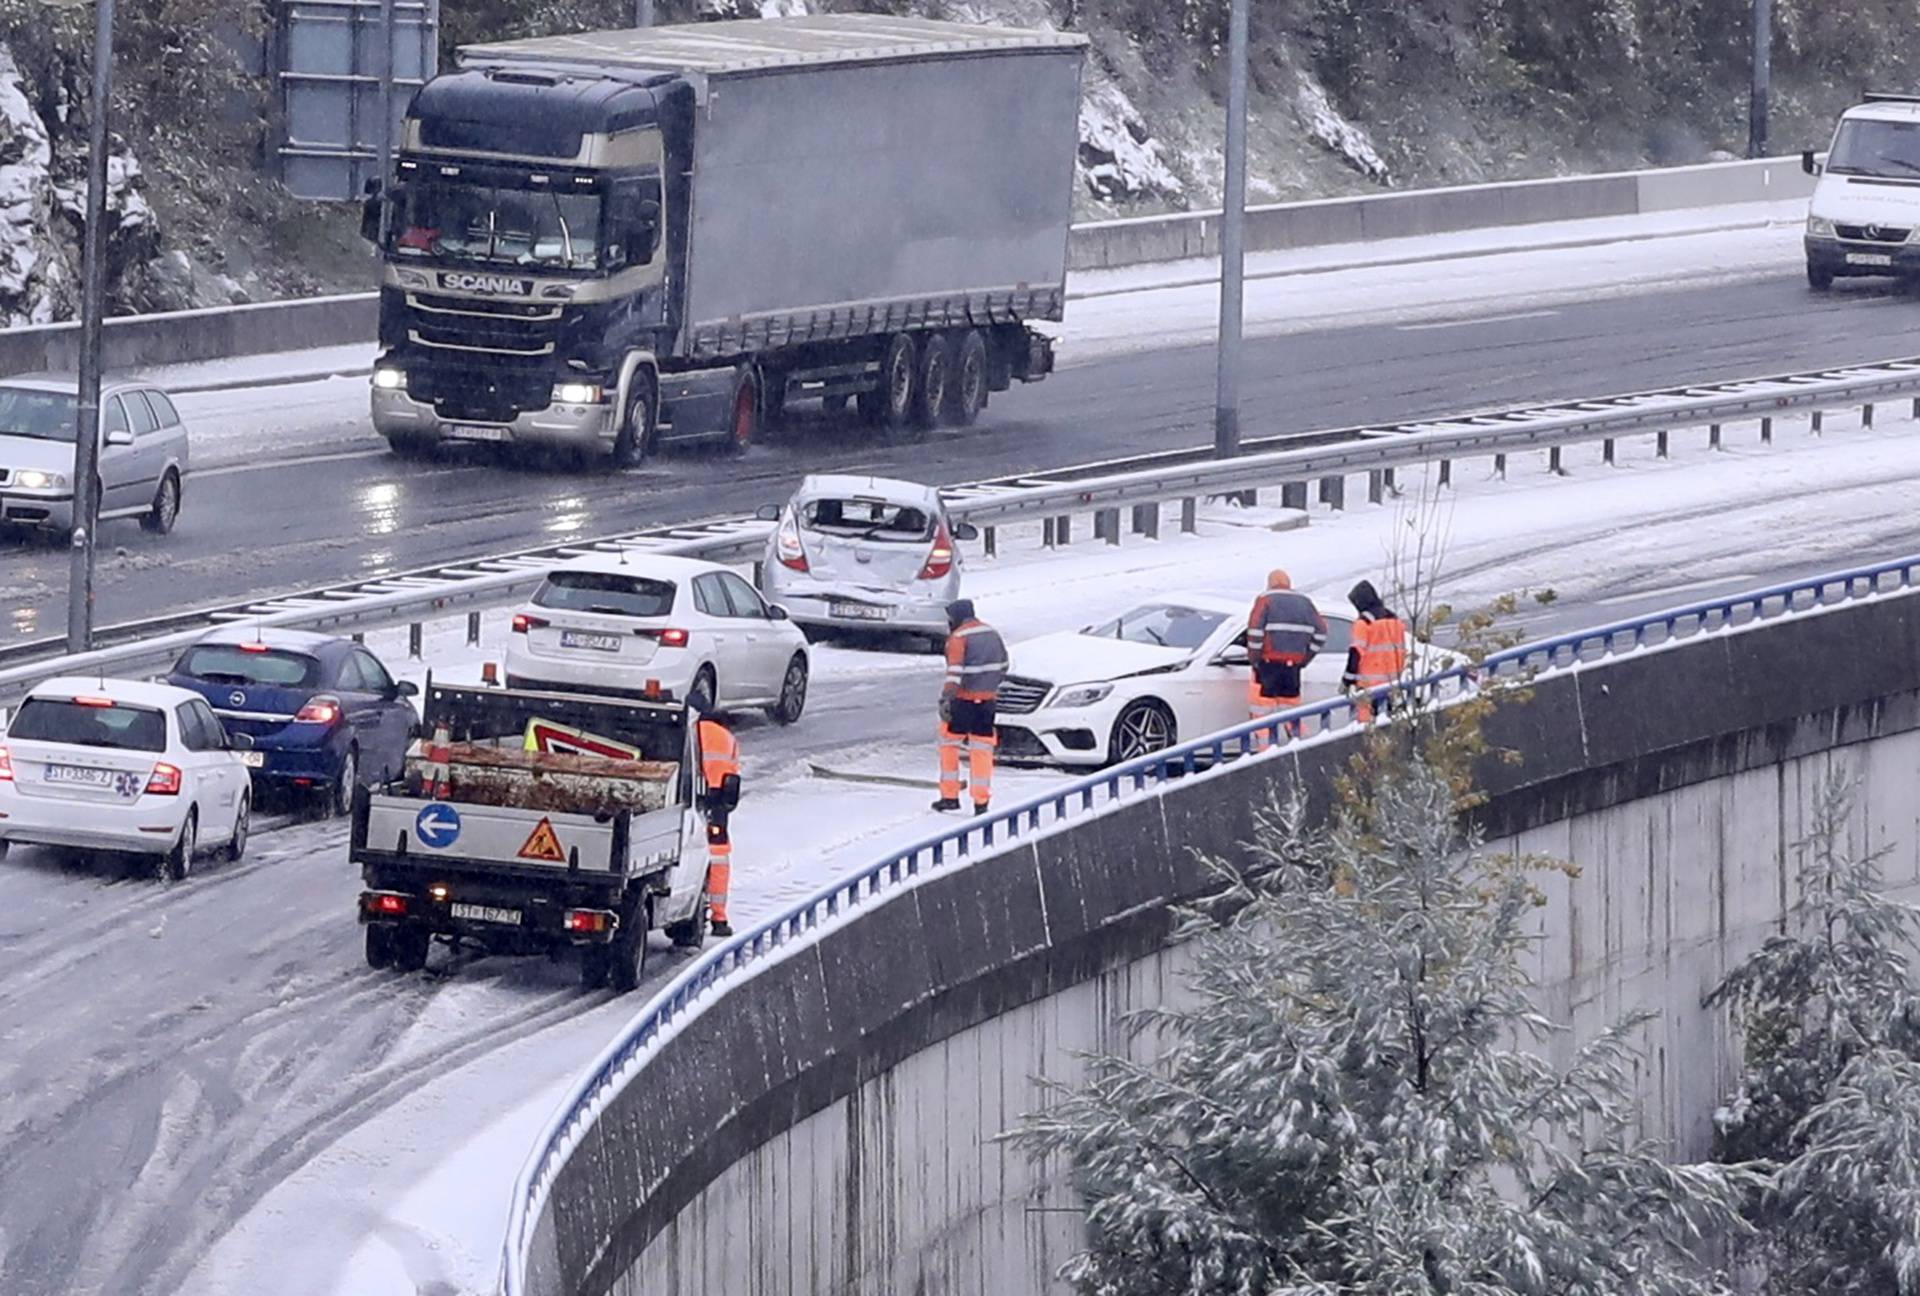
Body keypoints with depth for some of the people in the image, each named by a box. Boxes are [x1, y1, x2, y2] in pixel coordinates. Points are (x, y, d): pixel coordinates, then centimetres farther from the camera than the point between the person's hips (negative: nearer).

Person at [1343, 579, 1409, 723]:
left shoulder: (1364, 622, -11)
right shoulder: (1395, 619, 12)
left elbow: (1357, 653, -13)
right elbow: (1402, 651, 18)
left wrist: (1348, 680, -8)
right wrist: (1398, 674, 27)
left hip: (1370, 682, -8)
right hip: (1391, 680, 8)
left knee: (1365, 715, -9)